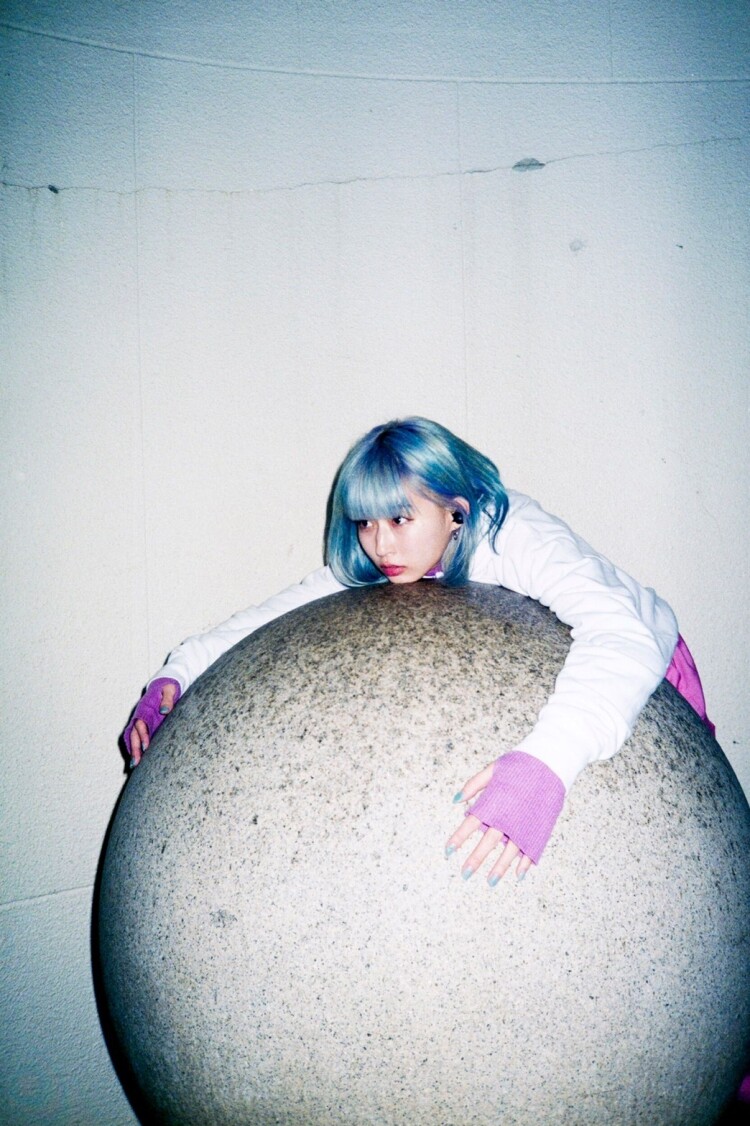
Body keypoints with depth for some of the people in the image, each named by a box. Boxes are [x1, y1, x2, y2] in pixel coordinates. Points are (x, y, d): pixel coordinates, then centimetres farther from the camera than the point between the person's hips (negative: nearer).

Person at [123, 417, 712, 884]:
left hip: (642, 675, -4)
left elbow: (624, 640, -52)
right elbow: (278, 612, -14)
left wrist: (546, 763, -68)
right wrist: (176, 675, -29)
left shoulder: (519, 537, -38)